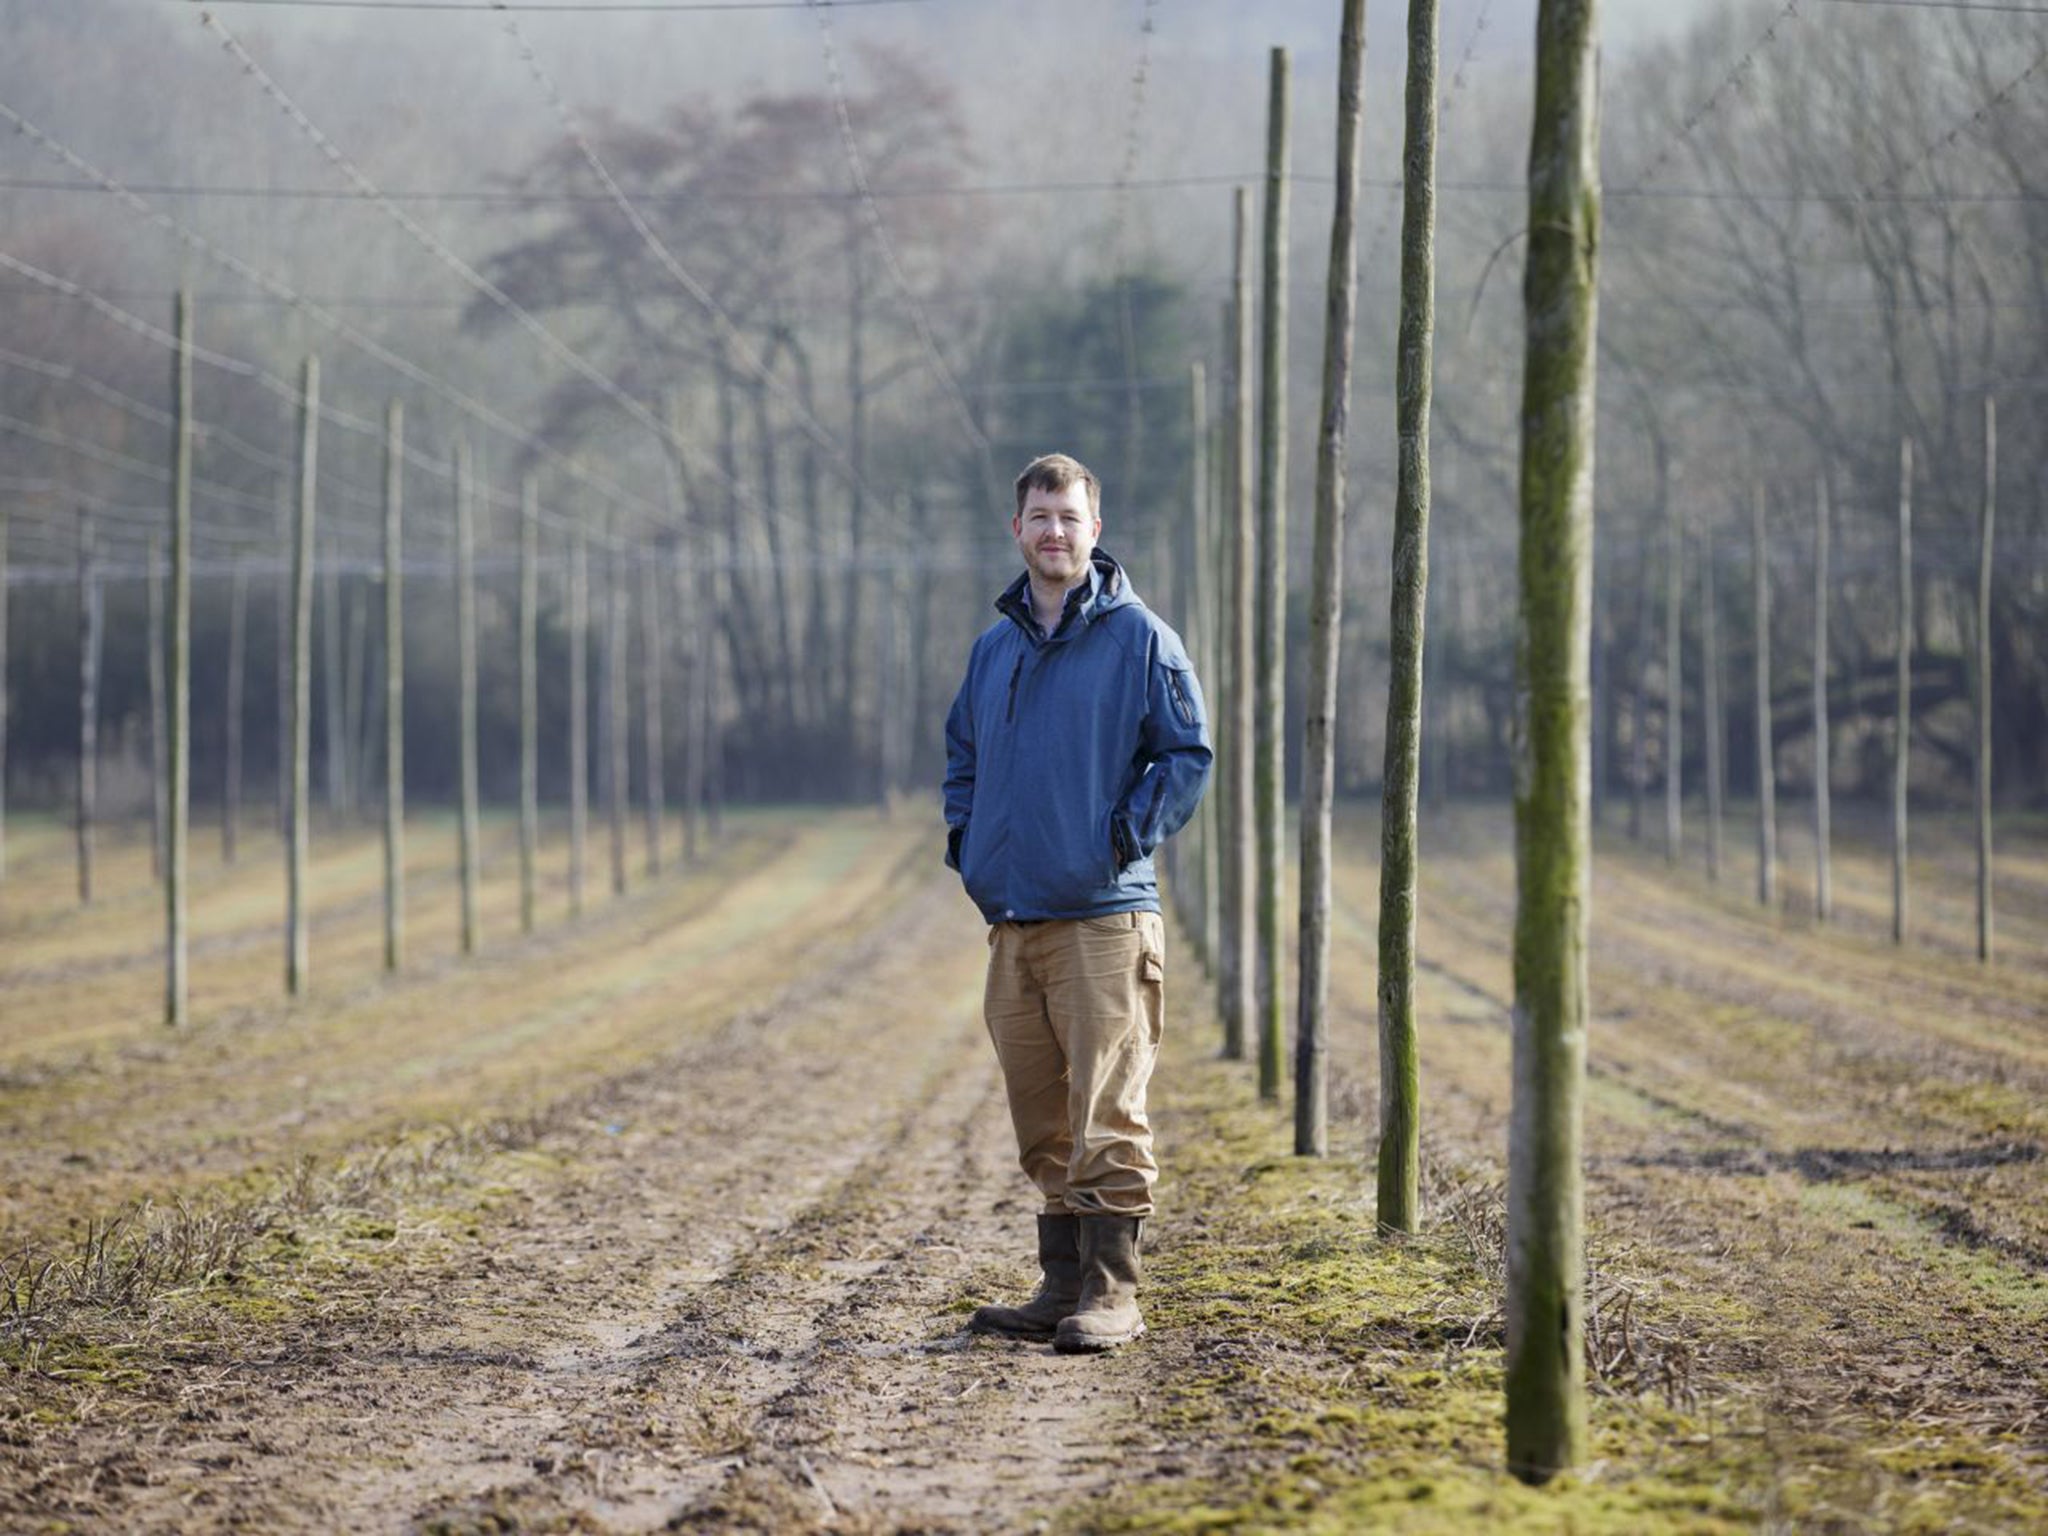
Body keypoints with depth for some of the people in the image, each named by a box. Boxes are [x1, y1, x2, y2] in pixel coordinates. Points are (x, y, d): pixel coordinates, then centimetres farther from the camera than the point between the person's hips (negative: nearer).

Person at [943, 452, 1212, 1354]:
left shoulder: (1138, 637, -2)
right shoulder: (995, 647, 15)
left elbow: (1188, 755, -1)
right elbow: (962, 754, 27)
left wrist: (1129, 834, -10)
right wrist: (964, 839, 12)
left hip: (1104, 915, -6)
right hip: (1012, 921, 6)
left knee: (1106, 1116, -9)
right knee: (1043, 1123, 9)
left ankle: (1112, 1293, -6)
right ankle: (1063, 1287, 15)